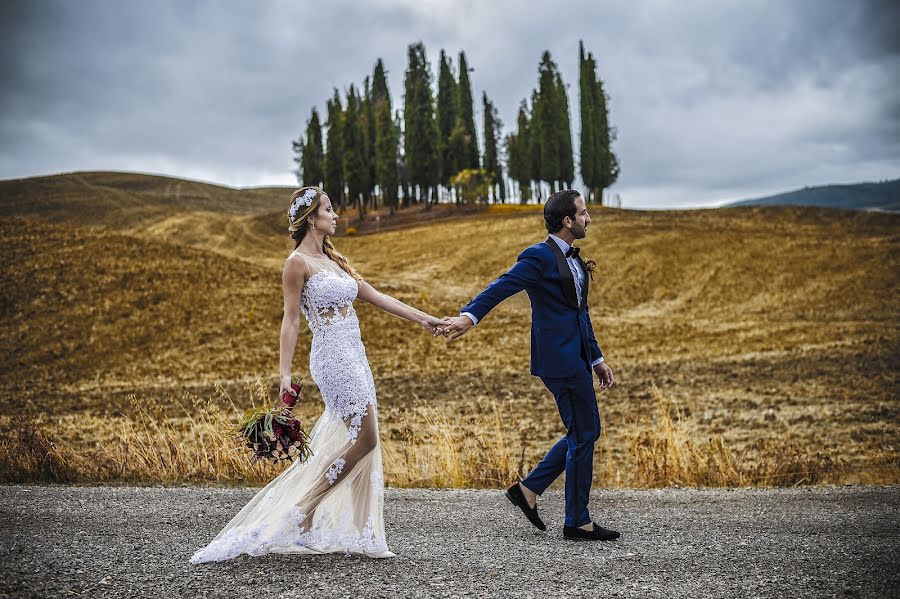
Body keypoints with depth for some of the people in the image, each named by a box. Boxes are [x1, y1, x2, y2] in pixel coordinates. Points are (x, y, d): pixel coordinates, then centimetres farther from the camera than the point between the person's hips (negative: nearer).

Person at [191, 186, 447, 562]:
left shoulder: (333, 260, 18)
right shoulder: (298, 262, -6)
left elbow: (376, 297, 17)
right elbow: (291, 320, -10)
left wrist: (423, 319, 15)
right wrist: (284, 374, -15)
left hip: (354, 359, 8)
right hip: (334, 359, -8)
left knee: (360, 444, 6)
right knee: (363, 440, -11)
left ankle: (360, 535, 11)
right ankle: (303, 509, -1)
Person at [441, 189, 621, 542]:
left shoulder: (573, 259, 17)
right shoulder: (539, 257, -12)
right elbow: (501, 287, -25)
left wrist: (597, 359, 23)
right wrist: (469, 316, -41)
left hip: (576, 357, 10)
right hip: (559, 358, -10)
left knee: (584, 433, 14)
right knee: (583, 435, -3)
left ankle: (528, 489, 20)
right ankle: (577, 522, 7)